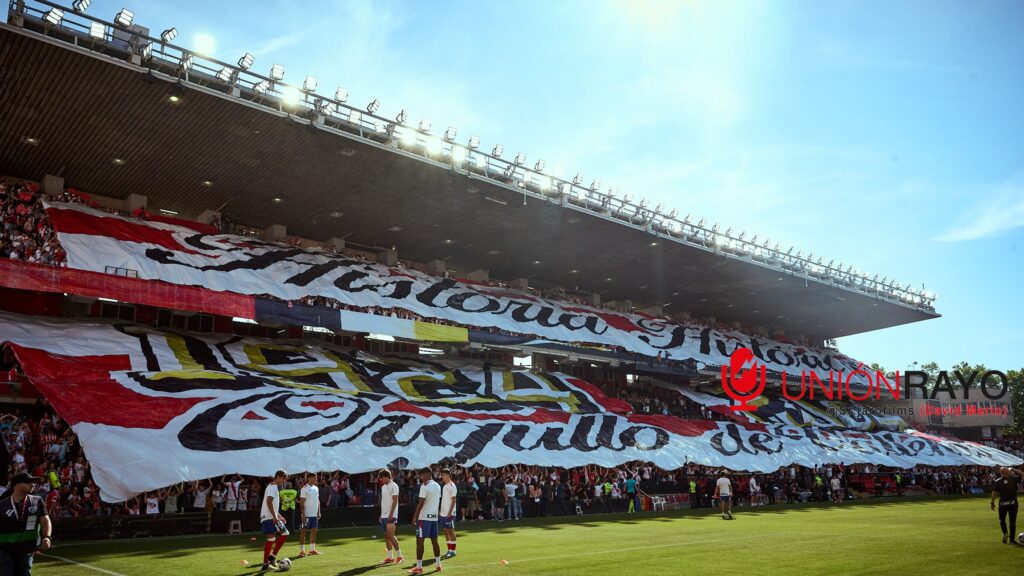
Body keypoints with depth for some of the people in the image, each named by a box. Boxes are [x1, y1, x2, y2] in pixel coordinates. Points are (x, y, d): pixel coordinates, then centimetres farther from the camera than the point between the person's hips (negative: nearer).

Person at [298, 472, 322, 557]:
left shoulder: (316, 488, 12)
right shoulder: (304, 489, -10)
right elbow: (301, 503, -13)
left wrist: (319, 512, 12)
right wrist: (303, 515, -18)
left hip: (314, 514, 7)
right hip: (306, 515, -7)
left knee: (314, 530, 9)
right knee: (303, 531, -1)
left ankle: (312, 550, 16)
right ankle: (302, 551, 3)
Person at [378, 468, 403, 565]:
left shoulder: (393, 486, -10)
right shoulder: (383, 487, 16)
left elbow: (395, 501, -15)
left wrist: (391, 514, -20)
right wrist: (381, 515, 16)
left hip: (390, 516, -8)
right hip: (384, 516, 8)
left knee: (391, 536, -11)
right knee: (386, 536, 7)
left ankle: (399, 556, -3)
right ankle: (390, 557, 12)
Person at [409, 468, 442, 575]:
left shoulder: (424, 486, -12)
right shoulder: (437, 486, 11)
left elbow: (421, 503, -16)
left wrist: (415, 517, -14)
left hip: (424, 517, -7)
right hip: (434, 517, 7)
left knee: (419, 541, -3)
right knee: (434, 541, 11)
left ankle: (419, 567, -4)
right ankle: (438, 565, 12)